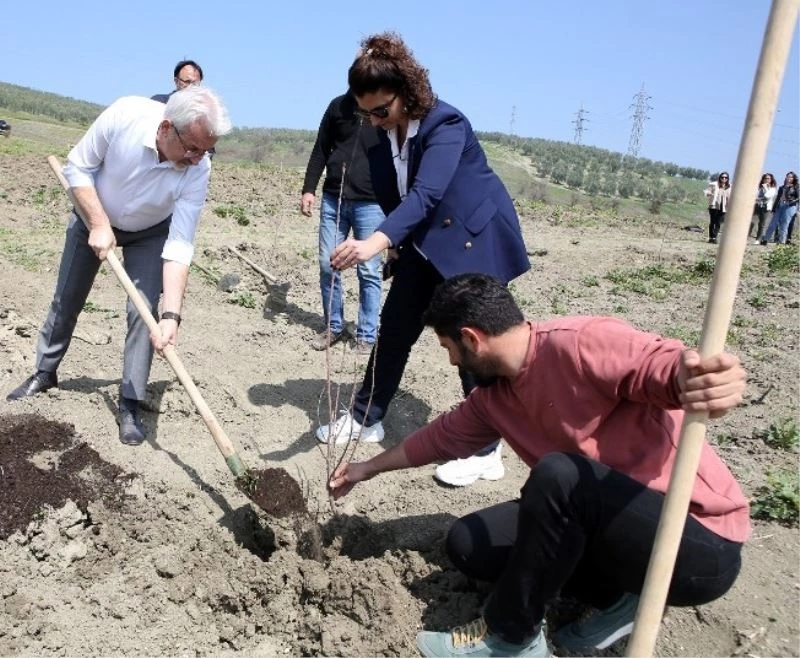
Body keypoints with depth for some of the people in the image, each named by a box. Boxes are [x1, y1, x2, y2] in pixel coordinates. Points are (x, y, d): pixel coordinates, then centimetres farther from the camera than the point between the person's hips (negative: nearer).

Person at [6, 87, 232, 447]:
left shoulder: (197, 170, -32)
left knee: (143, 312, -11)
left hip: (150, 233, 0)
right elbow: (77, 167, -19)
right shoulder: (124, 115, -35)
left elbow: (179, 246, -34)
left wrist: (171, 314, -41)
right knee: (66, 300, 12)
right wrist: (99, 225, -27)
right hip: (94, 218, 1)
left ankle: (130, 405, 1)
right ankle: (45, 371, 36)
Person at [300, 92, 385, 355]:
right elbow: (320, 151, 14)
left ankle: (367, 336, 7)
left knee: (368, 271, -3)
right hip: (333, 199, 4)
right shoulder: (339, 105, 9)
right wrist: (308, 189, 4)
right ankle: (333, 327, 19)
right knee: (327, 265, 5)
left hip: (371, 204, -4)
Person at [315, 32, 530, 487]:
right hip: (424, 241, 7)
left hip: (474, 239, -7)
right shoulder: (380, 134, -5)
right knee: (396, 325, 9)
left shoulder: (446, 124, -27)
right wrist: (399, 251, 14)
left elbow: (426, 194, -41)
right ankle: (367, 419, 24)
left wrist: (375, 243, -55)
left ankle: (486, 453, 3)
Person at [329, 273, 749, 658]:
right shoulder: (493, 395, 4)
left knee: (558, 476, -33)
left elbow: (671, 365, -35)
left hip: (701, 543, -8)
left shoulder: (581, 344, -22)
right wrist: (369, 469, 30)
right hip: (611, 524, 8)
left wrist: (706, 383, -59)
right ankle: (616, 598, 6)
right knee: (467, 543, 3)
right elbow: (443, 436, 19)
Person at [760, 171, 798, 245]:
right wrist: (774, 208, 10)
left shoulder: (795, 188, 5)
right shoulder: (782, 187, 16)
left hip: (789, 208, -4)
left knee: (784, 225, -5)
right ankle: (764, 239, 5)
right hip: (779, 207, 4)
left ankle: (782, 242, -1)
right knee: (773, 223, 3)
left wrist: (793, 201, -22)